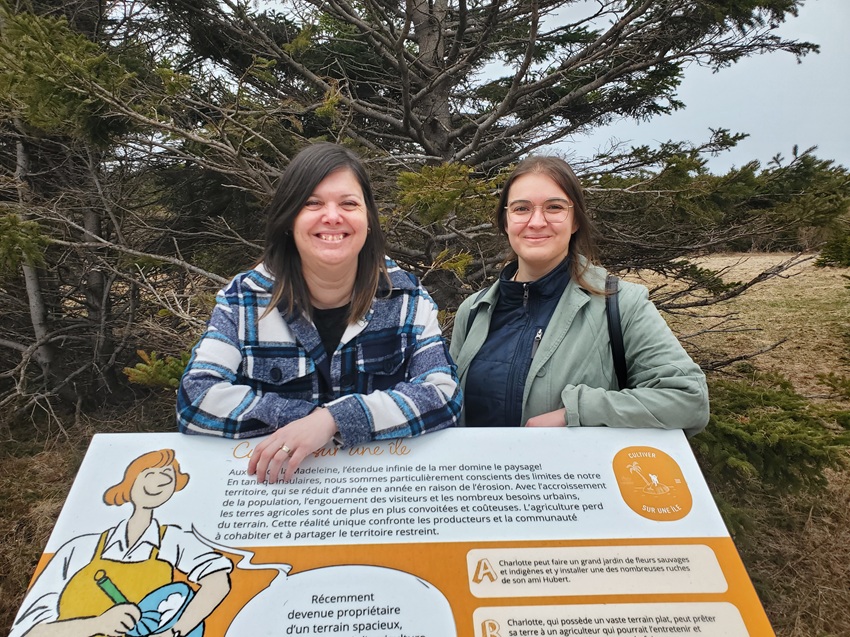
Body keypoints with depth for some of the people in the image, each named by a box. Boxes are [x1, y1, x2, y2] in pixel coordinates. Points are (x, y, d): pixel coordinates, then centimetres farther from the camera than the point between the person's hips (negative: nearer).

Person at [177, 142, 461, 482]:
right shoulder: (244, 298, -3)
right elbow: (195, 400, -10)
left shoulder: (405, 296, -3)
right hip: (271, 489, 1)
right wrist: (311, 418, -15)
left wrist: (332, 420, -23)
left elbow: (444, 395, -12)